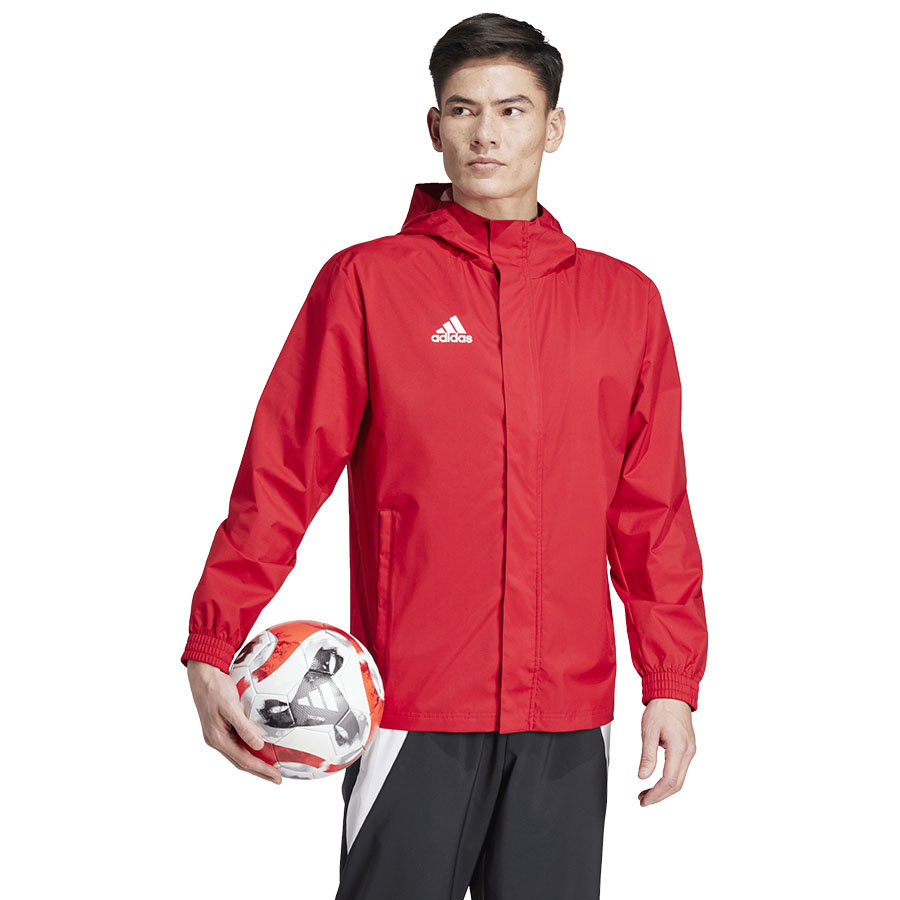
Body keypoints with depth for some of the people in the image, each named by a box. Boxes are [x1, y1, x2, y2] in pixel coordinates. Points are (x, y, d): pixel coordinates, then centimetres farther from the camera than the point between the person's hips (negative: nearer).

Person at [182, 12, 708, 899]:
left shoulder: (623, 299, 9)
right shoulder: (366, 282, 1)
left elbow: (653, 511, 10)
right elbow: (280, 476, -3)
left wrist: (672, 683, 4)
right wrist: (211, 649, -12)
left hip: (567, 723, 3)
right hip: (413, 712, -2)